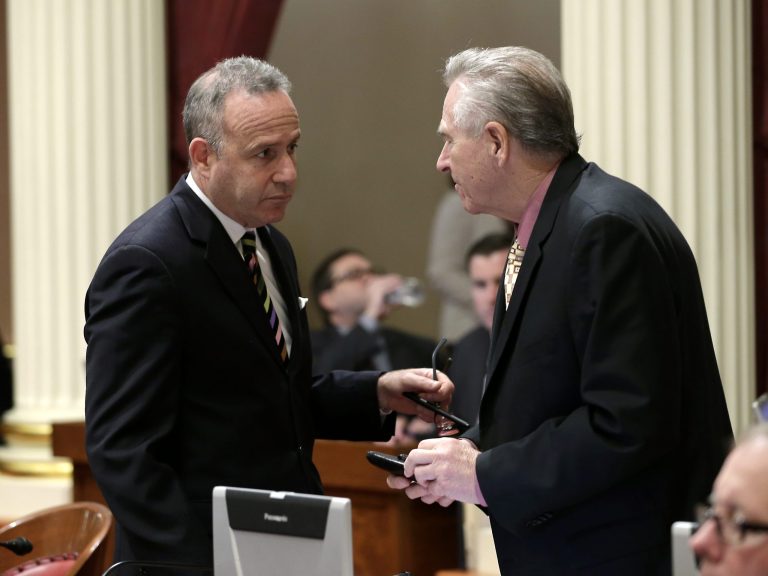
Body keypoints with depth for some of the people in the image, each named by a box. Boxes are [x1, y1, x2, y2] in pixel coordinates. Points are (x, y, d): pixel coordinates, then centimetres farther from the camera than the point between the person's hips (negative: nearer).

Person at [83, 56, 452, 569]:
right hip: (204, 552, -8)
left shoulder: (271, 246, 11)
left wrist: (380, 393, 3)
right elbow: (122, 450, -20)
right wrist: (195, 566, -25)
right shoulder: (146, 264, -17)